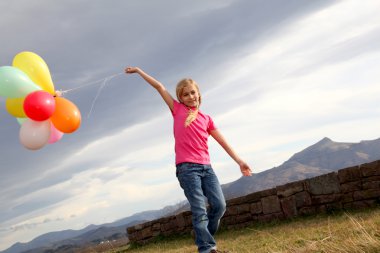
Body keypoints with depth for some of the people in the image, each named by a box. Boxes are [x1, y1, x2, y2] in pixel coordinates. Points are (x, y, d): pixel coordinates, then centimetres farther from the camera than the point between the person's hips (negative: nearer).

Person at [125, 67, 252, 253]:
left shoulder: (206, 118, 19)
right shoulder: (177, 110, 11)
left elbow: (222, 141, 19)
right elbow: (159, 87, 14)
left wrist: (239, 161, 15)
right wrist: (139, 71, 18)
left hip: (206, 167, 4)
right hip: (186, 167, -4)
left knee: (219, 205, -6)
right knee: (199, 210, -11)